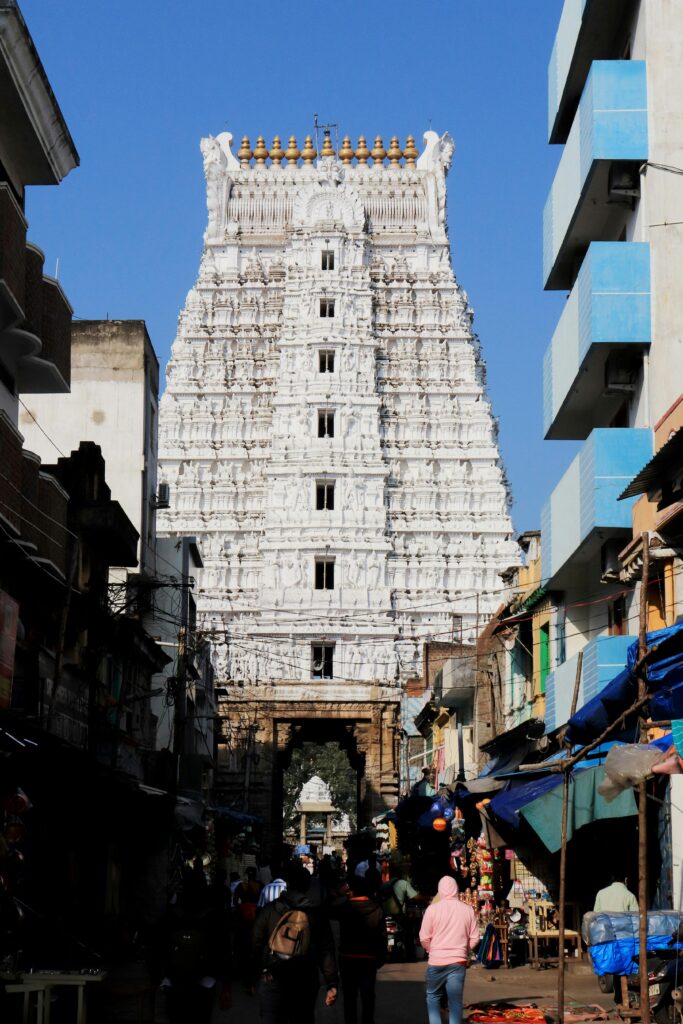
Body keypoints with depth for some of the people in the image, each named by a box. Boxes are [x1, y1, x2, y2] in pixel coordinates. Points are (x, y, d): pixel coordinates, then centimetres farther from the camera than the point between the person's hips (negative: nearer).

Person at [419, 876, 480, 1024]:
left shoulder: (433, 909, -7)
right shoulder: (468, 910, 0)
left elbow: (424, 938, -5)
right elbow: (474, 938, 2)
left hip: (436, 962, -1)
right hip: (458, 962, 1)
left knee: (433, 996, 16)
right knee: (456, 1001, 5)